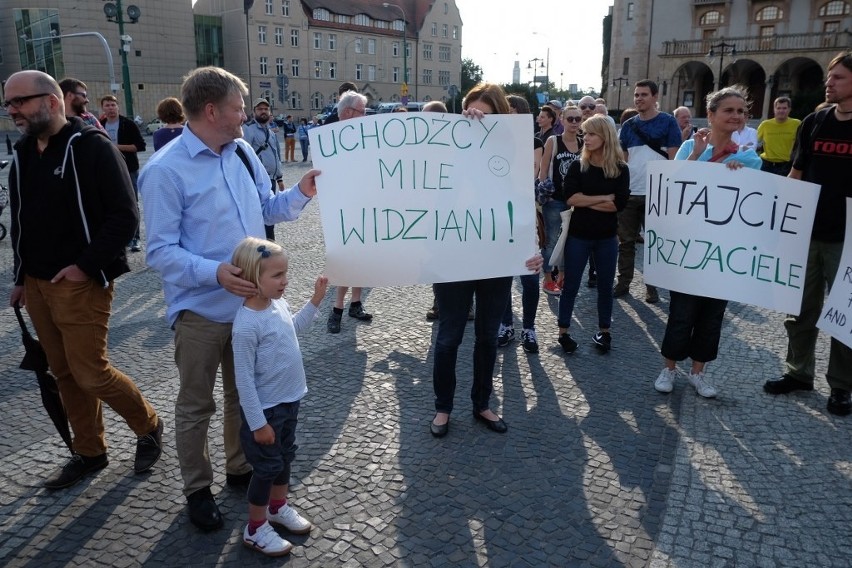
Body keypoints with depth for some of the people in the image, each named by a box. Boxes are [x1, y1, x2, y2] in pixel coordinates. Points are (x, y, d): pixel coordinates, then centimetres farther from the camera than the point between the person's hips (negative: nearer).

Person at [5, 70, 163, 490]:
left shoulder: (92, 147, -12)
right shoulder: (23, 153, 11)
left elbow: (125, 216, -16)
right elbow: (20, 222, 19)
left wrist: (86, 267, -18)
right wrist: (21, 278, 16)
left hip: (81, 283, -7)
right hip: (37, 284, 7)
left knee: (90, 373, -5)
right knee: (64, 374, 13)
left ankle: (149, 427, 19)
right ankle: (89, 452, 28)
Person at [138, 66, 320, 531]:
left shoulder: (242, 152, 2)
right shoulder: (165, 170, -17)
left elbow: (266, 208, 13)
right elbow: (160, 251, -18)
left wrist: (300, 193, -5)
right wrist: (215, 272, -32)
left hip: (249, 301, 6)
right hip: (200, 311, -6)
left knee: (244, 395, 21)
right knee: (196, 406, 11)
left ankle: (240, 468, 41)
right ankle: (197, 489, 31)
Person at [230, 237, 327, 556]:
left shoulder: (278, 303, -5)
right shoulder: (246, 325, -29)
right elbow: (244, 379, -24)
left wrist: (315, 301, 8)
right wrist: (258, 423, -19)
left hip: (289, 400, 8)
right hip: (265, 409, -8)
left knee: (286, 457, 24)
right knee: (268, 466, 8)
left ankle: (278, 507, 47)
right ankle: (255, 529, 29)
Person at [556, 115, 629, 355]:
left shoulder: (620, 169, -3)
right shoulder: (576, 165, -3)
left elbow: (619, 204, -12)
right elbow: (571, 198, -15)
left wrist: (585, 201, -12)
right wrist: (605, 198, -14)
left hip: (607, 237, 1)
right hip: (578, 235, -1)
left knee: (605, 285, 11)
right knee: (571, 285, 6)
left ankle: (604, 331, 26)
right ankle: (564, 331, 17)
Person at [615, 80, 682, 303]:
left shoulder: (668, 122, -3)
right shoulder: (628, 125, 8)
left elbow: (674, 158, -5)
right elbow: (622, 159, 11)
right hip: (629, 192, 3)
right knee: (626, 241, 8)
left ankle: (652, 286, 16)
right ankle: (623, 283, 18)